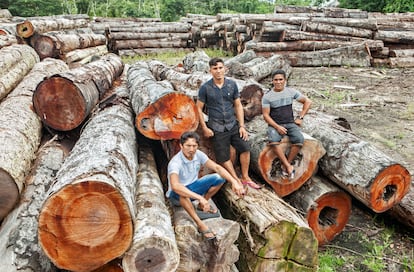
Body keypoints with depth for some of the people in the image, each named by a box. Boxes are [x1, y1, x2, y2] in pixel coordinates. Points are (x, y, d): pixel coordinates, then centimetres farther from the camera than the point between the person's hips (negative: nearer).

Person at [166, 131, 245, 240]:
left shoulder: (198, 154, -13)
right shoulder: (175, 162, -31)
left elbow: (217, 167, -14)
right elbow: (175, 186, -47)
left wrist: (234, 182, -29)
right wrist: (199, 197, -55)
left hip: (193, 187, 6)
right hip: (177, 195, -6)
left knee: (218, 178, -12)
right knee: (181, 193, -42)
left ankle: (202, 205, 6)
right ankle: (200, 224, -29)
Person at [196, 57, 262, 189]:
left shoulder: (232, 84, 2)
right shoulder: (205, 88, -6)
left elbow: (238, 105, 6)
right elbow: (199, 109, -2)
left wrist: (242, 126, 0)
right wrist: (205, 128, -8)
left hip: (233, 125, 3)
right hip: (217, 128, -3)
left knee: (245, 148, -3)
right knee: (224, 157, 1)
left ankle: (245, 178, 15)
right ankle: (237, 181, 17)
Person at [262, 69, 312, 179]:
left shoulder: (291, 92, 3)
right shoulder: (267, 96, -3)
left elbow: (308, 102, 12)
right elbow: (265, 115, -5)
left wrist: (300, 117, 3)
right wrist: (277, 127, -17)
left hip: (290, 123, 2)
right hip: (274, 125, -2)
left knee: (299, 140, -29)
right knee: (274, 141, -35)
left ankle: (285, 165, -14)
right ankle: (289, 166, -25)